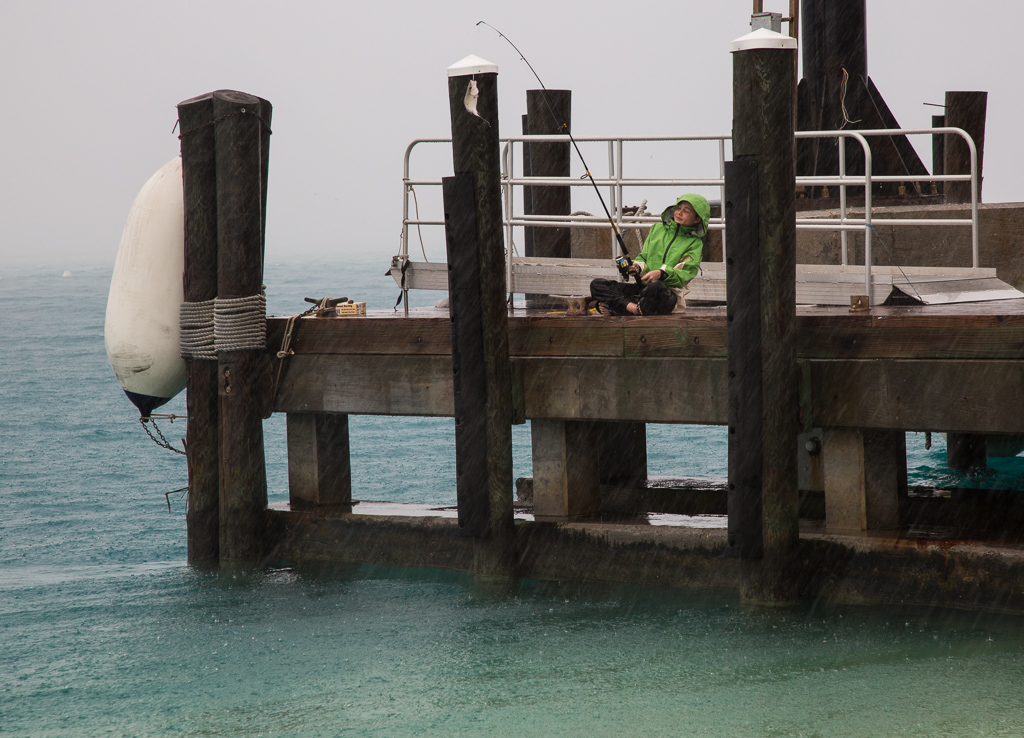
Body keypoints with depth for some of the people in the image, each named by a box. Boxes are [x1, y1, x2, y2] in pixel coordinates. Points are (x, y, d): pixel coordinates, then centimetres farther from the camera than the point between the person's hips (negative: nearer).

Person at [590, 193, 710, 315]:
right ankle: (635, 308, -35)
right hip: (644, 286, 6)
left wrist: (662, 273, -24)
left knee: (656, 288, -45)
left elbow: (685, 274, -7)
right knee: (596, 285, -13)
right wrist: (637, 266, -3)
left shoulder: (695, 243, 5)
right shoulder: (657, 229, 19)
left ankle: (616, 308, -34)